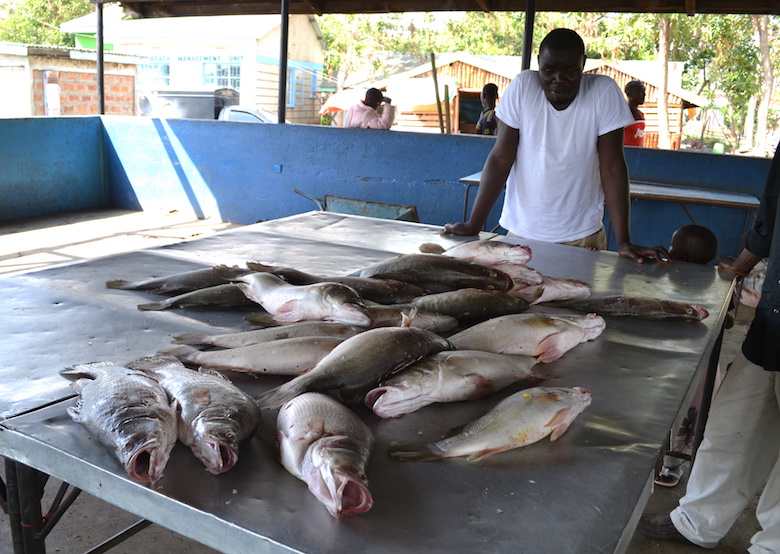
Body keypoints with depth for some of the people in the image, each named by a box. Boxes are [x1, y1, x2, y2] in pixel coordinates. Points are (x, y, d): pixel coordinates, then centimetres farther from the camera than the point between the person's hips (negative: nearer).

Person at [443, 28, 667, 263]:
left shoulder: (604, 92, -11)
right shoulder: (523, 86, -10)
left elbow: (612, 168, -12)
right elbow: (500, 159, -9)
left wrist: (624, 242, -16)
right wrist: (473, 225, -12)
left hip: (582, 236, -1)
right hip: (521, 233, 1)